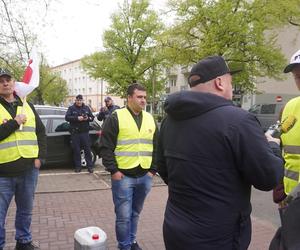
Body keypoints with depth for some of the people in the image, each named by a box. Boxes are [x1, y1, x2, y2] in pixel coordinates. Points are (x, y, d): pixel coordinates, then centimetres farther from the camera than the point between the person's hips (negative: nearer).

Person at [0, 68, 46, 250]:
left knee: (26, 210, 18)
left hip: (29, 169, 4)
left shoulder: (27, 106, 10)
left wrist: (41, 157, 2)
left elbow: (41, 132, 12)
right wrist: (15, 123, -15)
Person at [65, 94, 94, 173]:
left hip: (85, 132, 1)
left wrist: (88, 118, -11)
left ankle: (90, 166, 7)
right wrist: (77, 118, -20)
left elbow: (92, 117, 11)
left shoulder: (86, 108, 11)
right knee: (76, 150, 4)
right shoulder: (71, 108, 4)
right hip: (75, 133, -1)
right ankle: (78, 166, 14)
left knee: (87, 149, 1)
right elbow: (67, 117, -8)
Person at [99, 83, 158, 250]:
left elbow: (156, 147, 13)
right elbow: (106, 147, -8)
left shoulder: (150, 119, 10)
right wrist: (113, 170, -12)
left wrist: (153, 170, 6)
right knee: (124, 216, 2)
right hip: (123, 176, -5)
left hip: (144, 176, 5)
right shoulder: (116, 118, -6)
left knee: (135, 213, 19)